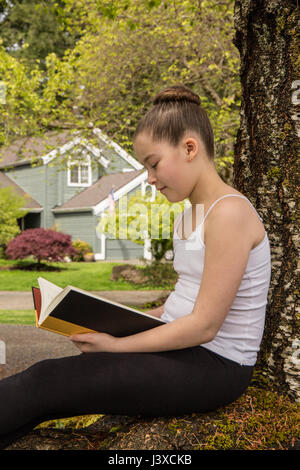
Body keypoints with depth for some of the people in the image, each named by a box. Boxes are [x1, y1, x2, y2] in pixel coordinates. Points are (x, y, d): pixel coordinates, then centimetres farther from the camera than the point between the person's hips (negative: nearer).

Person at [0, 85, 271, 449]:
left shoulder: (229, 213, -17)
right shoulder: (187, 217, 13)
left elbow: (204, 326, -19)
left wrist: (116, 345, -14)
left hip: (216, 365, -8)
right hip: (183, 347, 8)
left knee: (46, 382, -17)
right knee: (48, 376, -6)